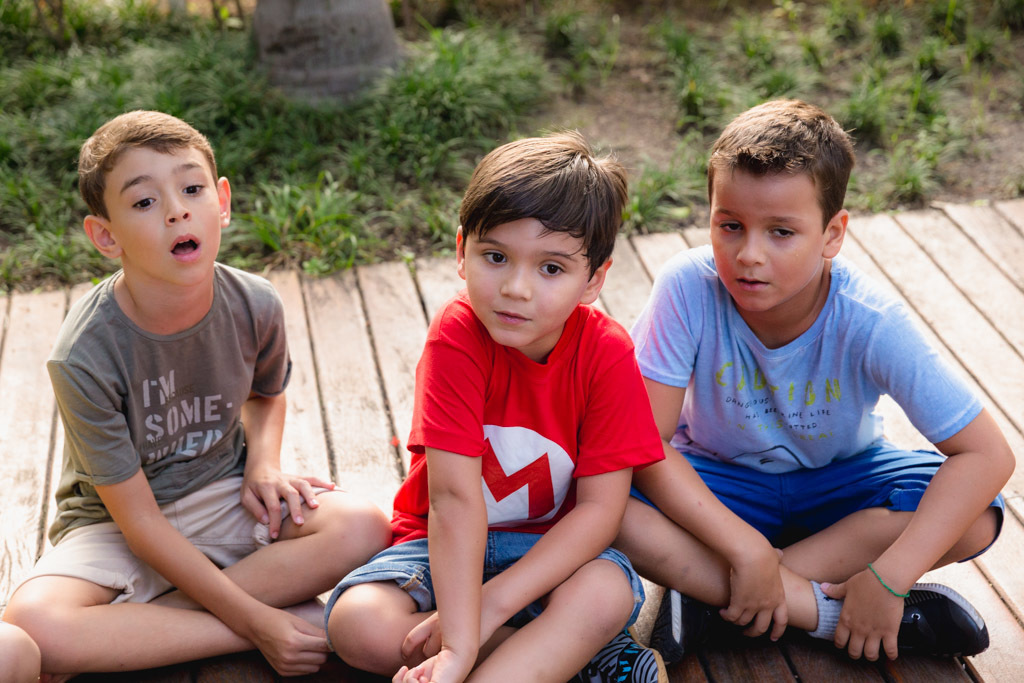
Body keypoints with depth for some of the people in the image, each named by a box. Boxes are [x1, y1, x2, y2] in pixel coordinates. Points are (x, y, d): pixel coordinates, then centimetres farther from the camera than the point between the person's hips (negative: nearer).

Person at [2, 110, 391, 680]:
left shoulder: (254, 306, -13)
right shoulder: (84, 356, -25)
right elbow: (138, 522, -21)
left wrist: (264, 465, -9)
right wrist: (255, 621, -24)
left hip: (222, 497, 3)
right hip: (114, 524, -3)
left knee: (363, 527, -23)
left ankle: (120, 631, -17)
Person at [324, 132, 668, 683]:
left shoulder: (607, 353, -16)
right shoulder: (457, 335, -20)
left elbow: (600, 507, -18)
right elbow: (454, 497, -26)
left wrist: (491, 604, -27)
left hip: (551, 545, -1)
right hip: (444, 545, 1)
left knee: (608, 593, -33)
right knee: (357, 623, -26)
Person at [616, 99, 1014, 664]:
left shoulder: (870, 324, -26)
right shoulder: (688, 288, -27)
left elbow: (987, 454, -25)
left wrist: (889, 577, -33)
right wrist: (747, 549, -33)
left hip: (839, 479, 1)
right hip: (718, 479, -1)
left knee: (976, 518, -26)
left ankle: (709, 594, -23)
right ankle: (828, 612, -24)